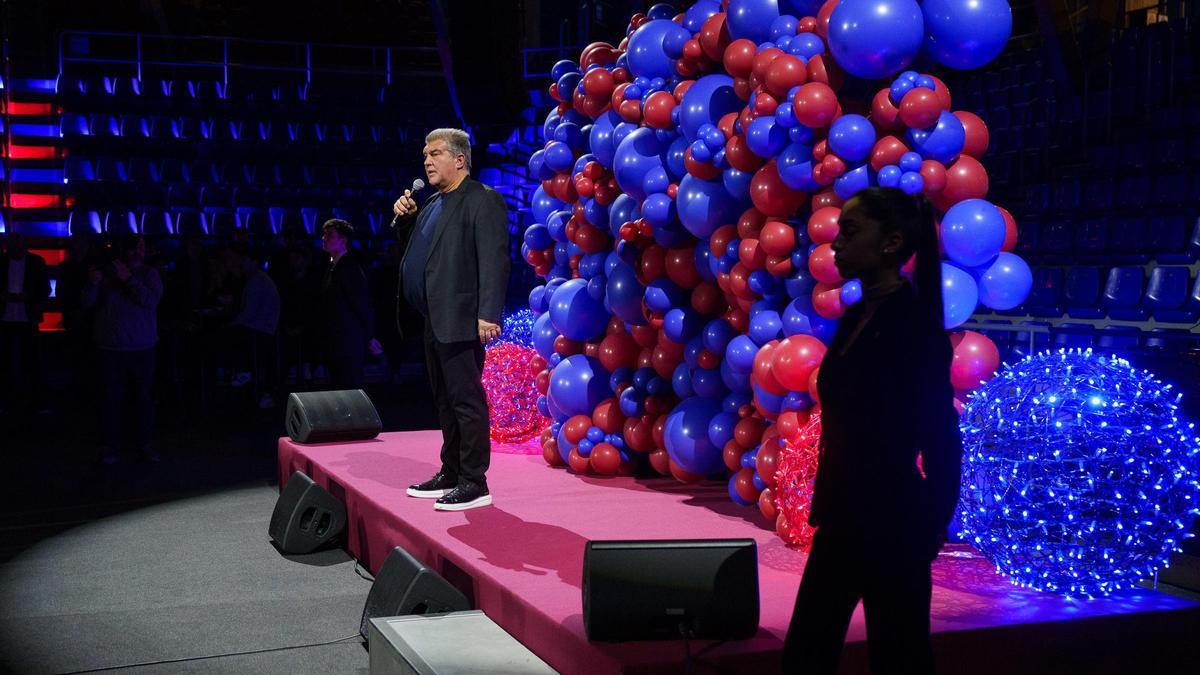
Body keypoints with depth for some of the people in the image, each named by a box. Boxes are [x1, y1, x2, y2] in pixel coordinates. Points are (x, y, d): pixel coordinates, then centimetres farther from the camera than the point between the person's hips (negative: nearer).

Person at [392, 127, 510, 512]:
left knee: (466, 401, -6)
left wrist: (489, 315, -26)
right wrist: (405, 219, 10)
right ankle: (450, 473, 26)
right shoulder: (433, 204, 18)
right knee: (445, 403, 16)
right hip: (434, 321, 10)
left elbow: (494, 260, -18)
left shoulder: (483, 201, -10)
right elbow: (416, 246, 29)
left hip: (459, 321, -10)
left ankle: (474, 483, -1)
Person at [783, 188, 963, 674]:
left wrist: (932, 526, -10)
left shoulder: (914, 321, -16)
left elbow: (941, 435, -15)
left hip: (891, 522, -8)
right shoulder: (856, 316, 9)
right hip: (844, 516, 8)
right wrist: (827, 506, 12)